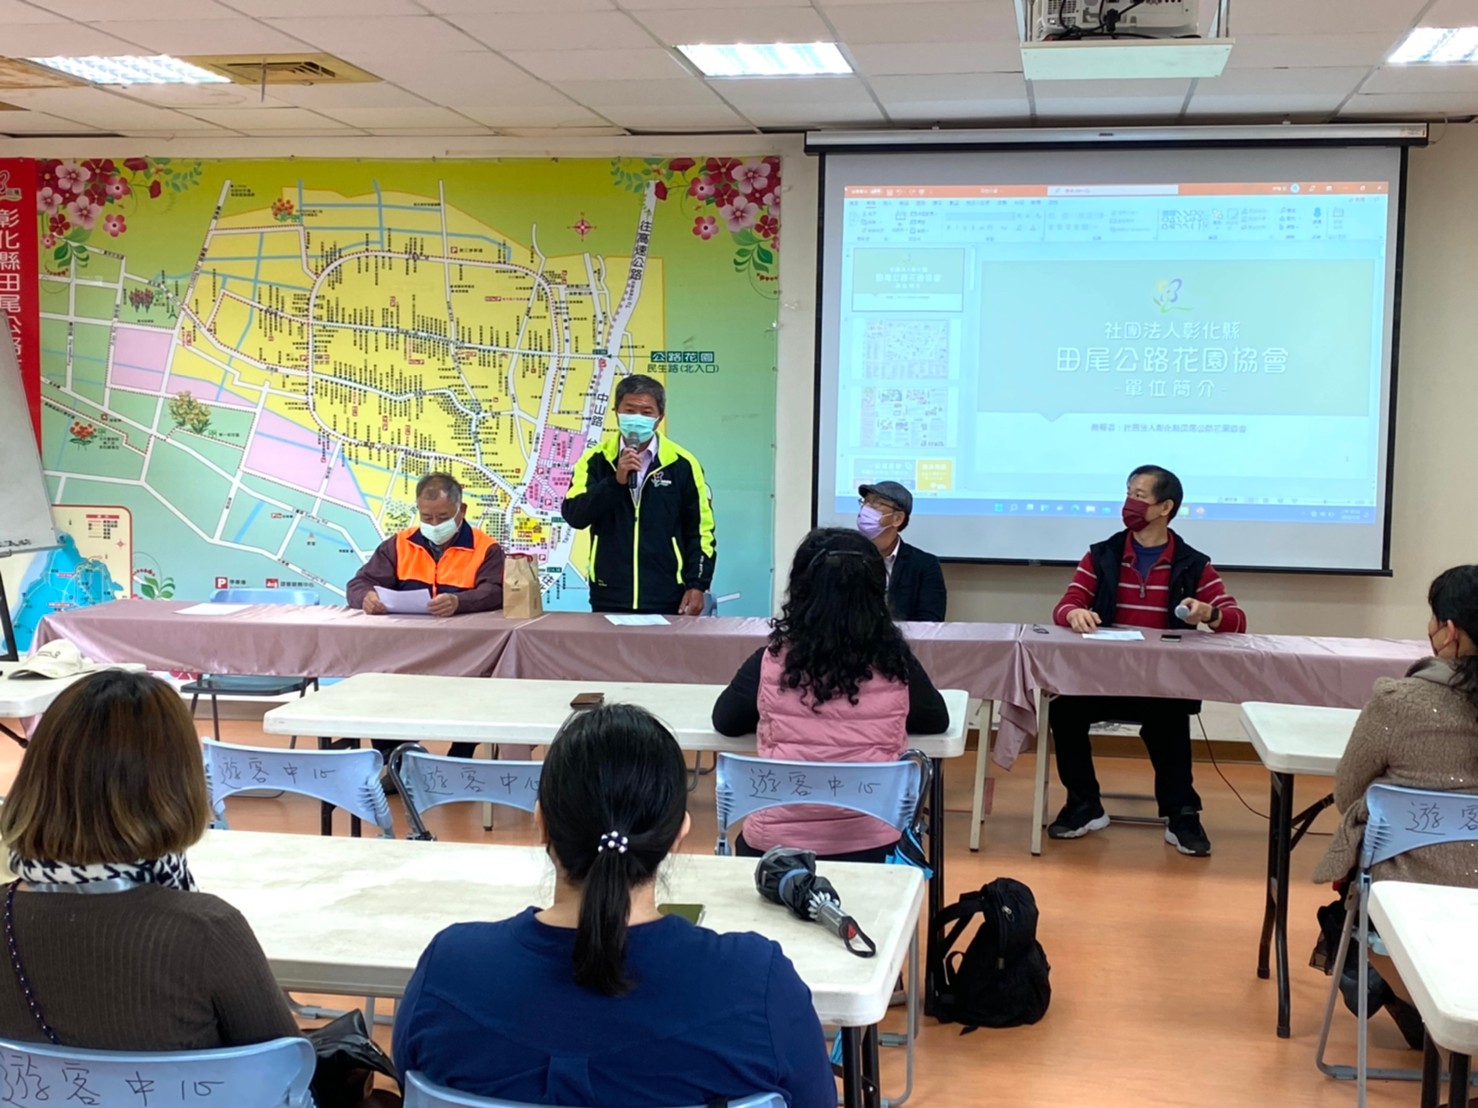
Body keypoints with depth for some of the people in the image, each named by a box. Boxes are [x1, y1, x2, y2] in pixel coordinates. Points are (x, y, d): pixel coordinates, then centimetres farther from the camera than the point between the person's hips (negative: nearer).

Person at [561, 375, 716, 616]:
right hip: (608, 599, 1)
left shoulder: (681, 463, 0)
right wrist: (616, 481, -18)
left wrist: (697, 585, -4)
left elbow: (700, 531, 4)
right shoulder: (596, 459, 3)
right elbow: (574, 516, -8)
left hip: (666, 601, -1)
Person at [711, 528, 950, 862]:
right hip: (873, 845, 1)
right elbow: (937, 720, 15)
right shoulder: (896, 664, -5)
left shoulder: (770, 663, -6)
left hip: (776, 846, 0)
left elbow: (725, 721, 12)